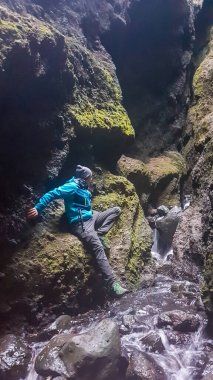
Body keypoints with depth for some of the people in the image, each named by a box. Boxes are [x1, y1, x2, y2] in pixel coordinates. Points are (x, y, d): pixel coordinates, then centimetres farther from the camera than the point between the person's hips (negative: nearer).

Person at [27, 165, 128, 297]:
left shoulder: (84, 189, 18)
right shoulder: (72, 187, -11)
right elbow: (52, 194, -18)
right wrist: (38, 208, -26)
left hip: (91, 218, 10)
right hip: (80, 223, -10)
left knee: (116, 210, 8)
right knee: (98, 248, -26)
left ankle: (98, 234, -9)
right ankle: (113, 283, -29)